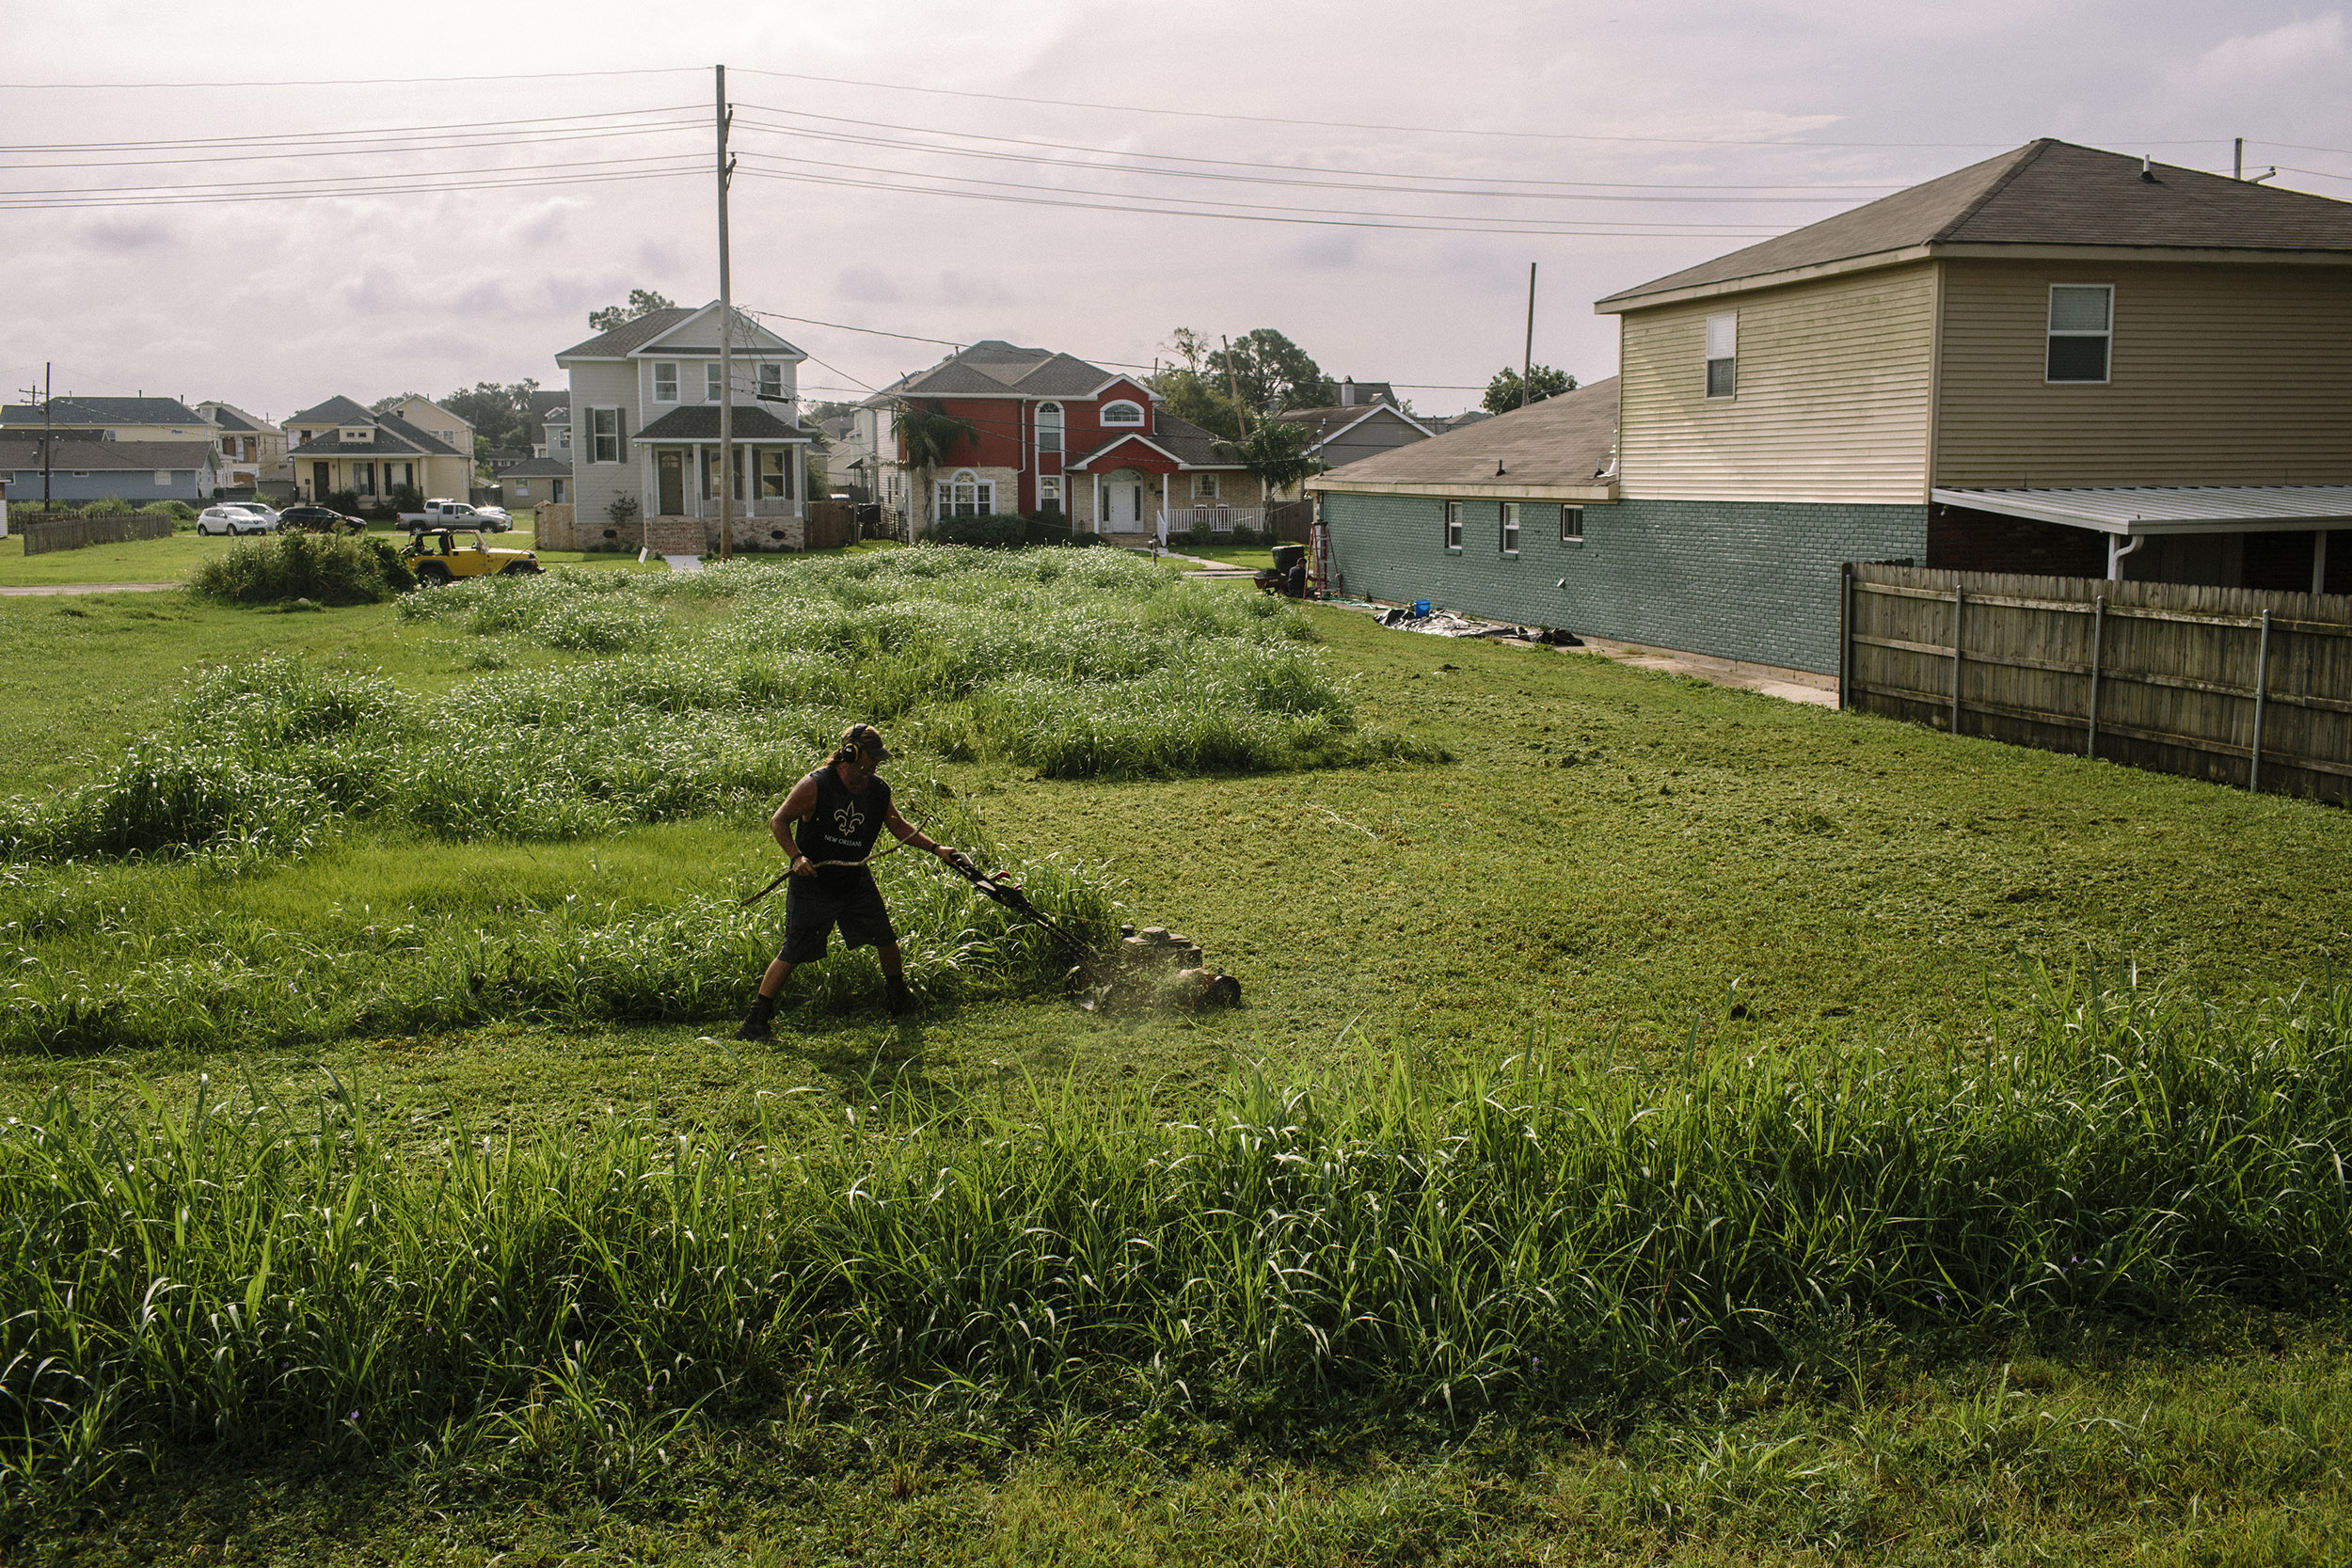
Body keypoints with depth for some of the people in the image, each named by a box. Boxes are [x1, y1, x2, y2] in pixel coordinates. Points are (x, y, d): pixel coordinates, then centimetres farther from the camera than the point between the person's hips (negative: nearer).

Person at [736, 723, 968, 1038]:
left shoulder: (878, 790, 0)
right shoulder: (815, 785, -16)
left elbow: (900, 827, 14)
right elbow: (778, 821, -11)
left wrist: (936, 848, 5)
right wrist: (797, 856, -24)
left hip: (856, 882, 5)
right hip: (812, 885, -5)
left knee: (885, 939, 10)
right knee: (792, 954, -9)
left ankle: (900, 999, 35)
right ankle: (757, 1018, -3)